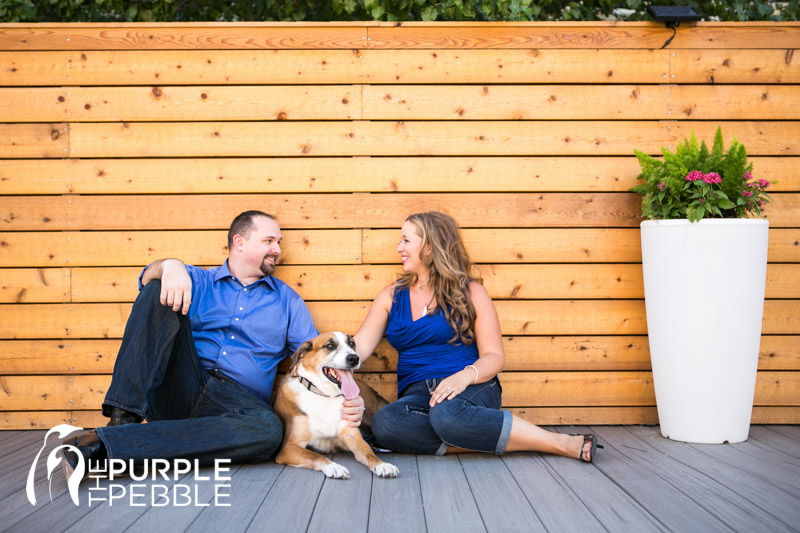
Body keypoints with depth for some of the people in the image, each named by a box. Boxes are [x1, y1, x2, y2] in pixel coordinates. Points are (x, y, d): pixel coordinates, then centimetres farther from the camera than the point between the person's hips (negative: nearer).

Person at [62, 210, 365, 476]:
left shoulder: (287, 301, 20)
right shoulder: (199, 282, 20)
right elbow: (149, 276, 1)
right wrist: (171, 266, -23)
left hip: (238, 402, 0)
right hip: (179, 386, 0)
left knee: (269, 430, -38)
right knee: (158, 291, -15)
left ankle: (103, 445, -42)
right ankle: (123, 420, -31)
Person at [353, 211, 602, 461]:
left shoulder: (471, 293, 7)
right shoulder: (391, 296, 16)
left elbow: (494, 356, 1)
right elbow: (361, 345, 8)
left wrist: (465, 376, -21)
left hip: (472, 388, -3)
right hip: (418, 393, 3)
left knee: (447, 414, -41)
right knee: (383, 423, -34)